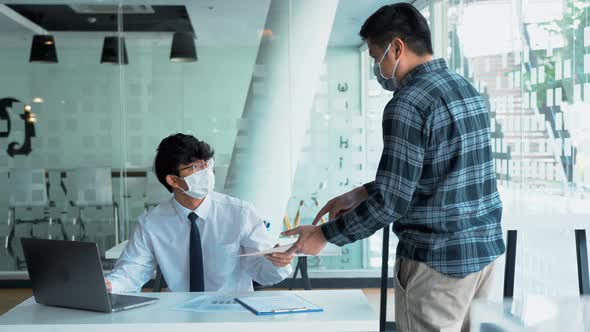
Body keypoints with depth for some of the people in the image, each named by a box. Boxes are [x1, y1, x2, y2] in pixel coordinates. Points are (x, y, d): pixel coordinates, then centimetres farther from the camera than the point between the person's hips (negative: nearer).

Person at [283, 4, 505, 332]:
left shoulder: (408, 105, -17)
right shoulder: (467, 89, 11)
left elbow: (391, 201, -20)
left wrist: (323, 235, -8)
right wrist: (360, 194, 16)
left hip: (439, 259, -8)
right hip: (485, 247, 8)